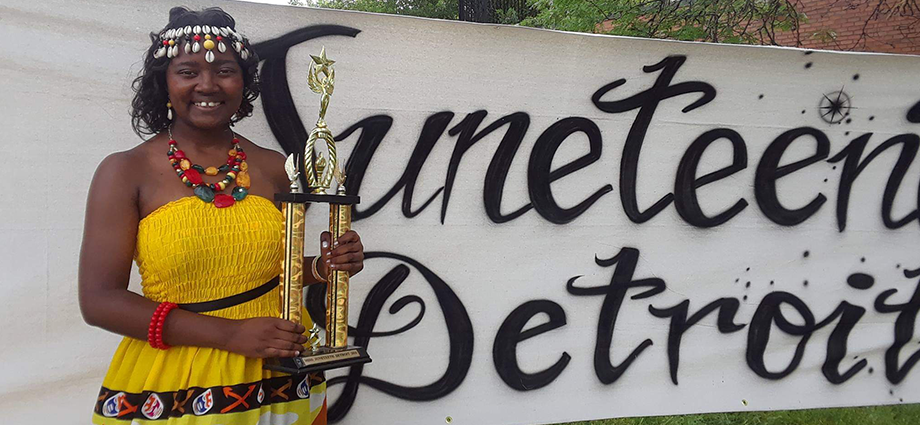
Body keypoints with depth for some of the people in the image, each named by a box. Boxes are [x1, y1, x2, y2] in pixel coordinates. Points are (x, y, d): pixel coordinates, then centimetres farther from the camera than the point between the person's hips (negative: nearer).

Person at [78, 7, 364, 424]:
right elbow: (99, 300, -12)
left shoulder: (273, 168, 3)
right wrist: (231, 333, -19)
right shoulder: (125, 172, -6)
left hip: (278, 381, 4)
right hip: (170, 388, -3)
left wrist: (323, 266, -5)